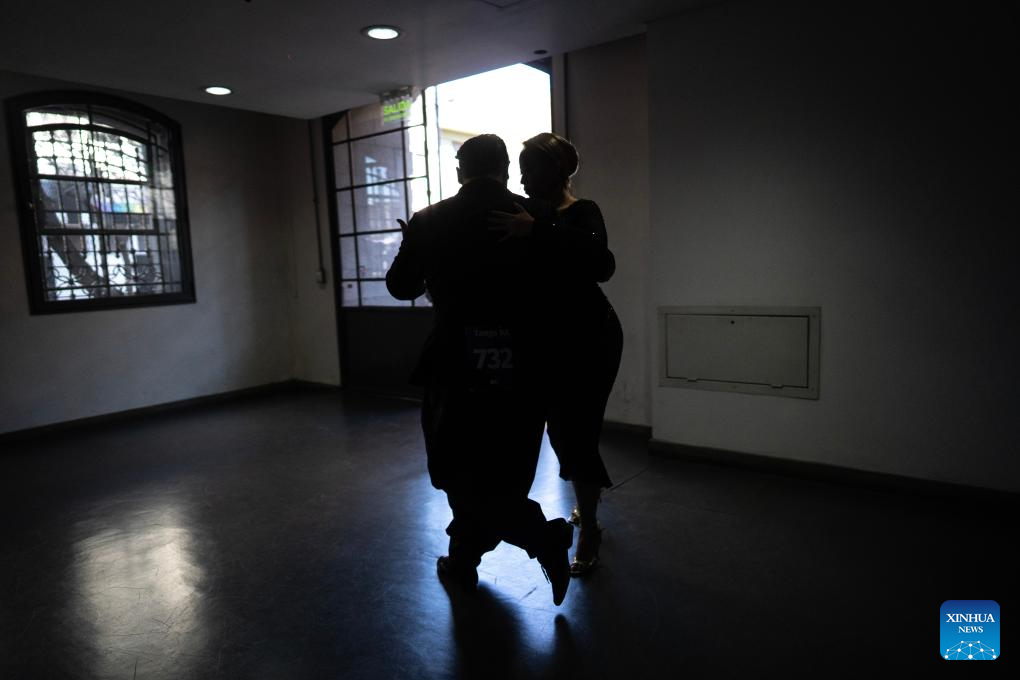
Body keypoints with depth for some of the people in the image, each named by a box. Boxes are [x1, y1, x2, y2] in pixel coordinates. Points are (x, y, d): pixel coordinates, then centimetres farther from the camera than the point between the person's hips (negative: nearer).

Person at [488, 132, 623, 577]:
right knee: (560, 428, 16)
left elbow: (602, 263, -35)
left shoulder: (582, 213, -15)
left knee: (577, 432, -4)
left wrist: (536, 231, -41)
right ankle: (586, 506, 41)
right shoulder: (530, 214, 4)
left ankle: (589, 530, 15)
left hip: (591, 339, -7)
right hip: (551, 341, 7)